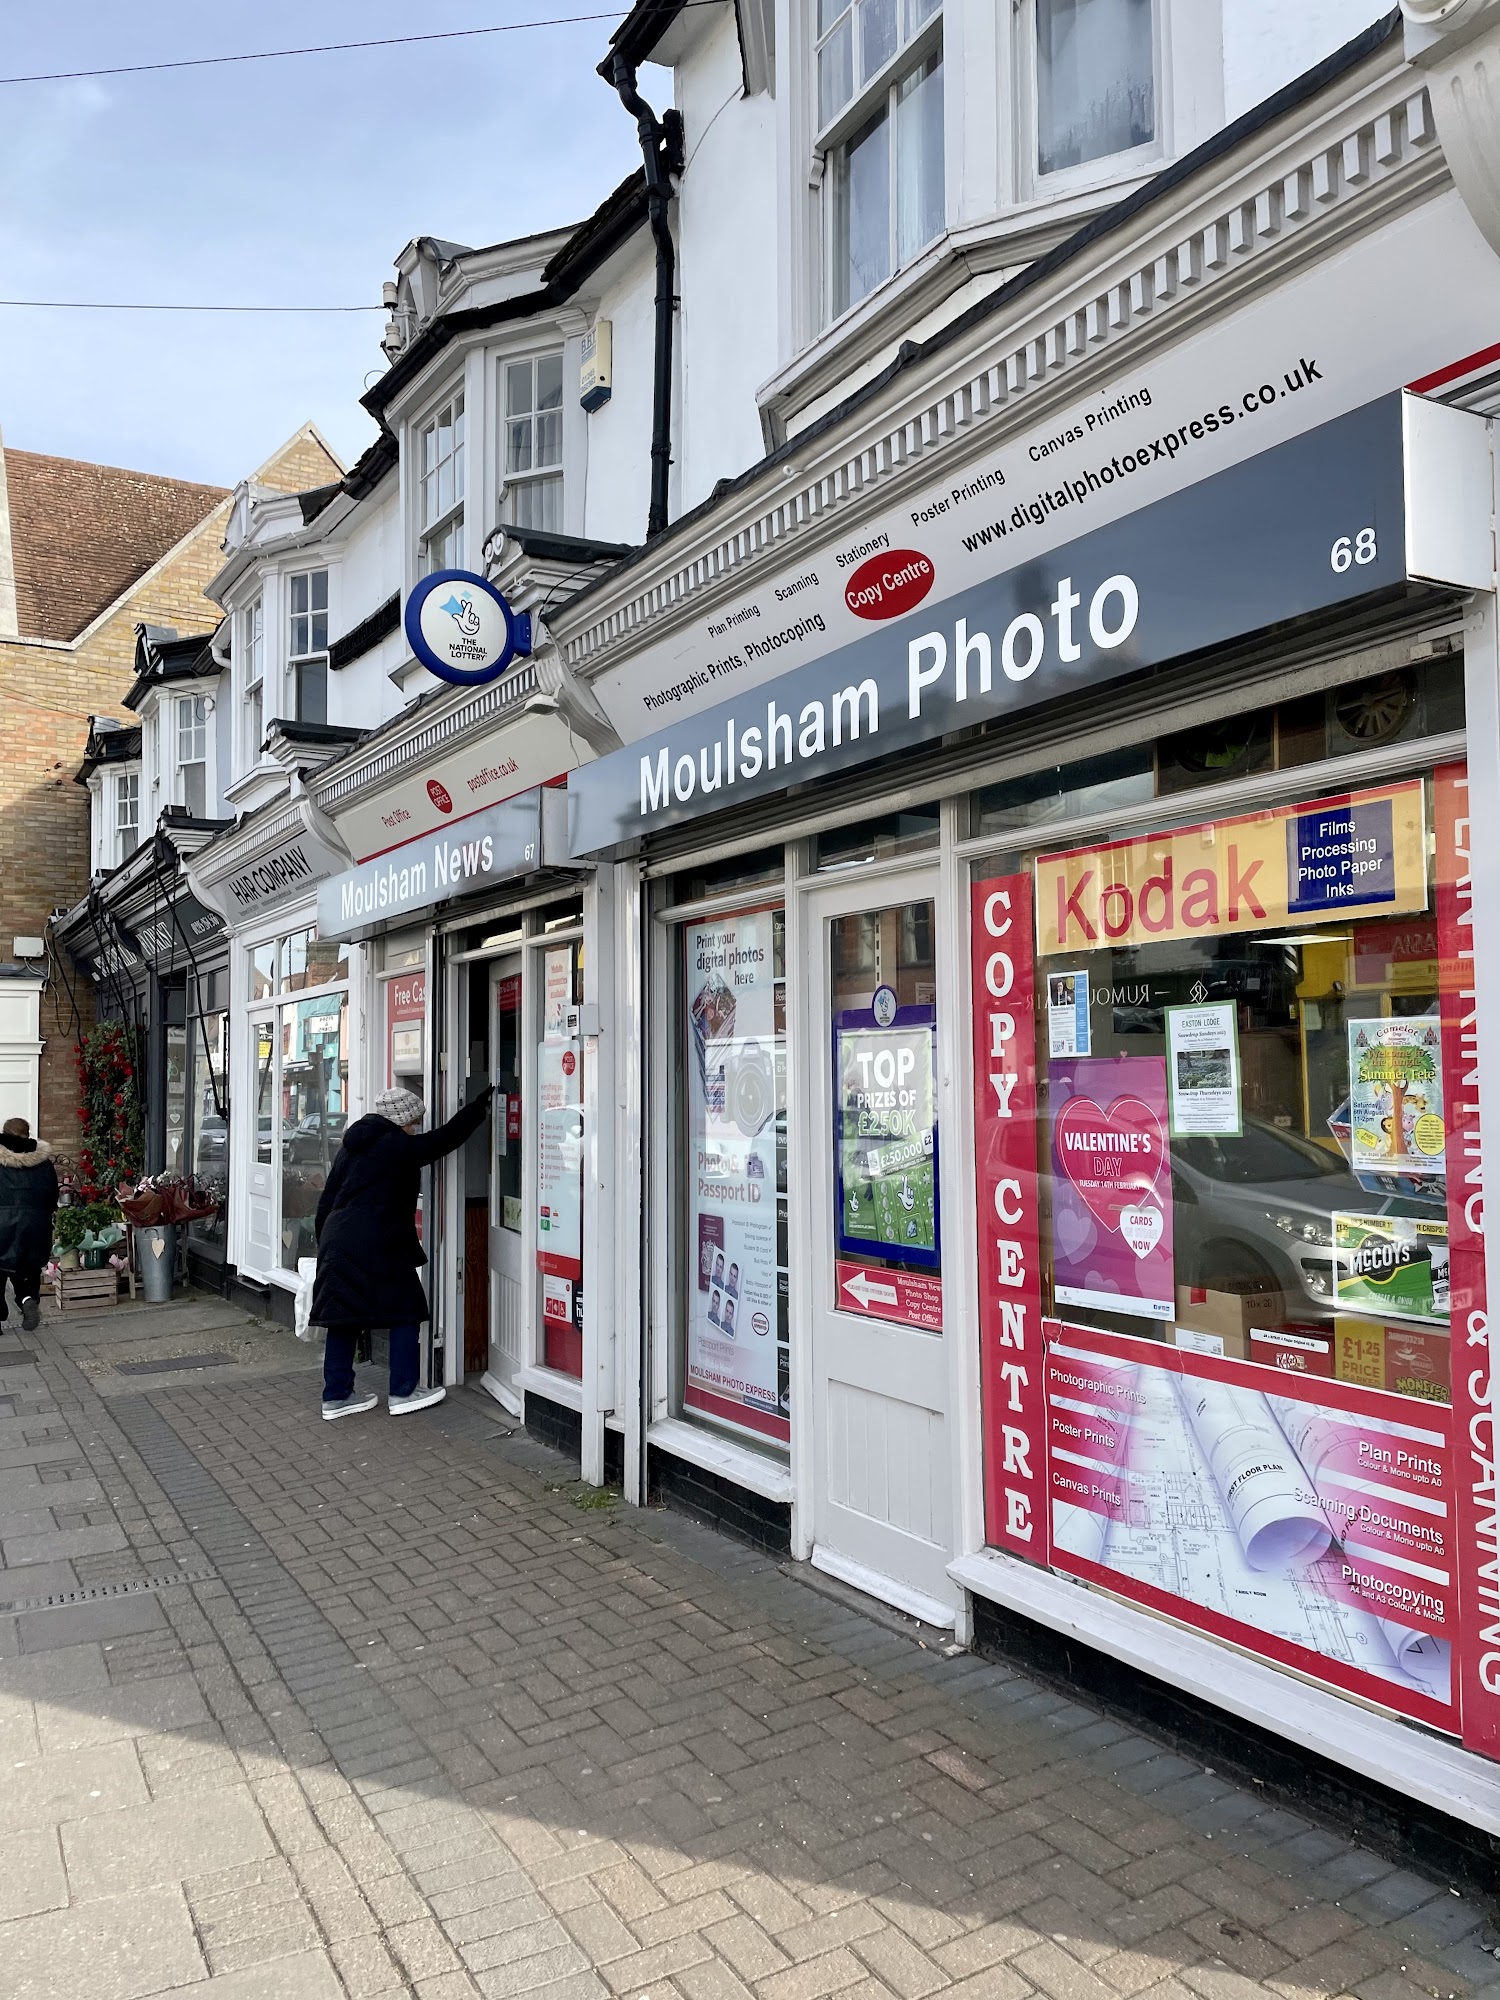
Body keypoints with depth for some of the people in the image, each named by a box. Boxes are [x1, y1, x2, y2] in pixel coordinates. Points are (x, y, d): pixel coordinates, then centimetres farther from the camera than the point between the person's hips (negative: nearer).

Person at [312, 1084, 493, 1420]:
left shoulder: (351, 1147, 18)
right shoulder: (398, 1146, -7)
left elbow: (327, 1200, 19)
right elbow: (445, 1138, -3)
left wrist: (325, 1243, 23)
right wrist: (480, 1105, 8)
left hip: (337, 1244, 8)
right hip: (378, 1247, -8)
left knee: (344, 1317, 12)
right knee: (405, 1311, 3)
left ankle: (336, 1395, 17)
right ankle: (403, 1392, 6)